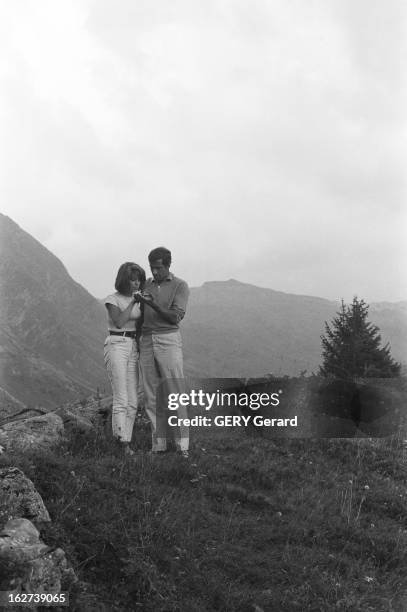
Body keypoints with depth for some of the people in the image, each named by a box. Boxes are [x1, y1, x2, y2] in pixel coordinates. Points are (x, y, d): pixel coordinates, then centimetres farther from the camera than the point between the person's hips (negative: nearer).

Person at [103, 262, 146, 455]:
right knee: (121, 398, -14)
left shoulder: (137, 300, 14)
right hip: (116, 346, -6)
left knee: (132, 401, 2)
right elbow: (119, 322, -19)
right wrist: (133, 302, -15)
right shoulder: (112, 300, -4)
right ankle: (123, 442, -16)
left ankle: (125, 441, 7)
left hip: (133, 348, 6)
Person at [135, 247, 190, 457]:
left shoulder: (180, 286, -1)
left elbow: (175, 318, -13)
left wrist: (152, 304, -23)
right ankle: (158, 445, 8)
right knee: (152, 396, 3)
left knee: (175, 393, -8)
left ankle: (182, 445, -4)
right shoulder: (146, 285, 15)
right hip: (147, 343, 5)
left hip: (169, 341, -4)